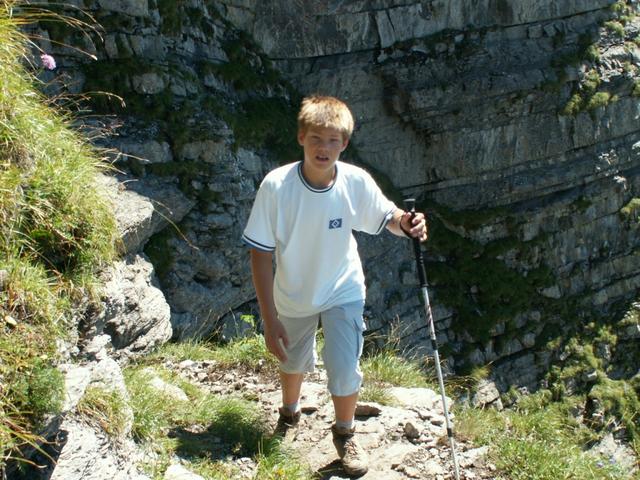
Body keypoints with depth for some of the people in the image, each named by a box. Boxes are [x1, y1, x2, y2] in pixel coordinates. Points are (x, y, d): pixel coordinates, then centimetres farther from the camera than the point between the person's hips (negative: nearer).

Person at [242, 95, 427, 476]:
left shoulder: (356, 182, -24)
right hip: (293, 294, 1)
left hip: (343, 291, 0)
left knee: (345, 369, -5)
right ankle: (290, 414, 57)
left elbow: (386, 216, -7)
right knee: (294, 361, 24)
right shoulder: (277, 185, -29)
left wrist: (405, 223, -32)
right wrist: (269, 318, -22)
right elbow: (261, 253, -22)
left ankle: (345, 433, 27)